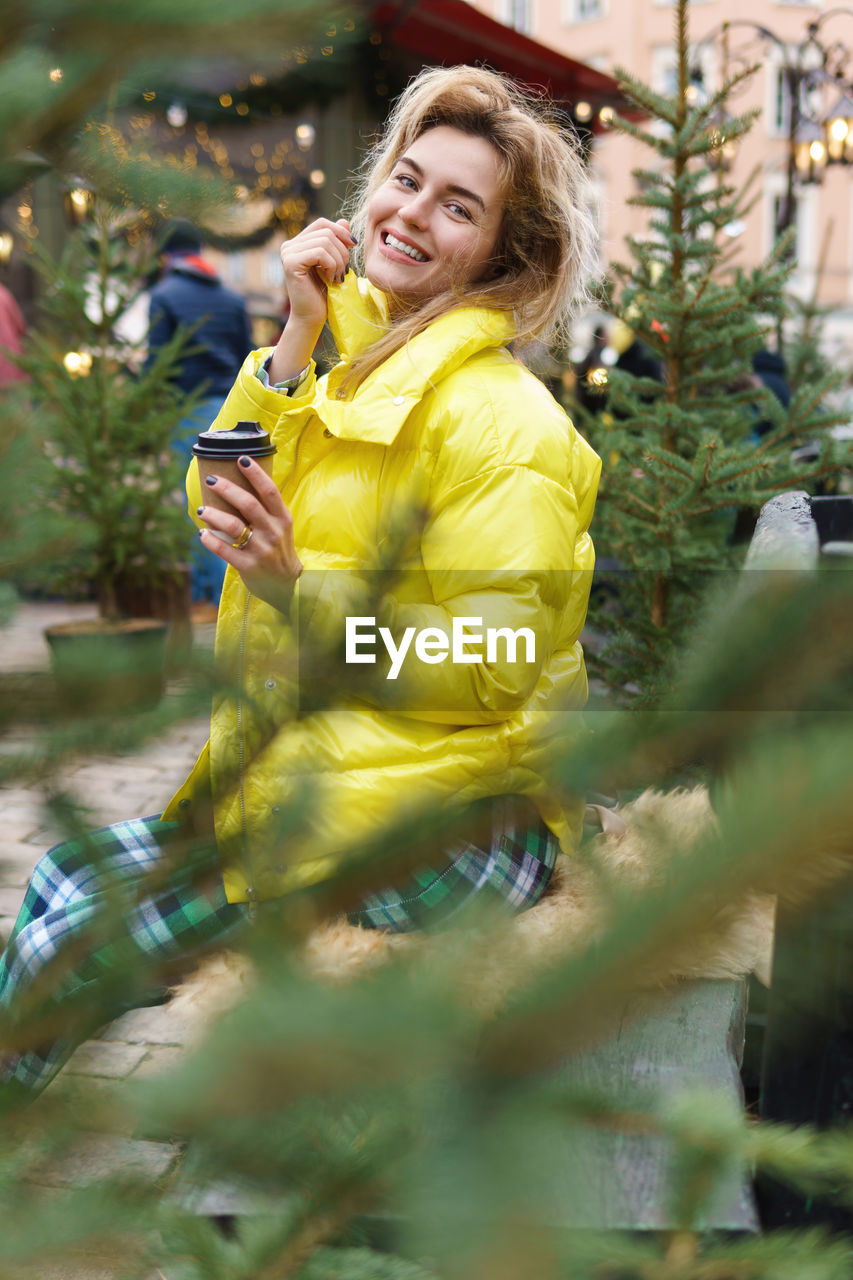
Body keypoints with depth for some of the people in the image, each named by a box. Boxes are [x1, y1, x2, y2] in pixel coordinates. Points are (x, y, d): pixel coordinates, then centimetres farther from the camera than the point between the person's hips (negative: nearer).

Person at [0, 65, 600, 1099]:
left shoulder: (499, 418, -18)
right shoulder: (366, 351, 9)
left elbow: (492, 673, -21)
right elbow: (218, 507, 2)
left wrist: (296, 590, -30)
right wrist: (296, 341, -8)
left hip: (444, 822, -8)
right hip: (315, 769, 8)